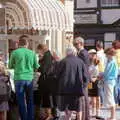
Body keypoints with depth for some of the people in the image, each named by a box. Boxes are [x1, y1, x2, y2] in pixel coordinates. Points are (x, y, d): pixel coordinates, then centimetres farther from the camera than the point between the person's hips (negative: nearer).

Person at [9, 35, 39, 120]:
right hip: (29, 79, 2)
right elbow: (36, 67, 9)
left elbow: (10, 66, 8)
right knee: (30, 101, 12)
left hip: (19, 79, -2)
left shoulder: (15, 53, -5)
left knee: (21, 101, 5)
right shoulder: (32, 53, -1)